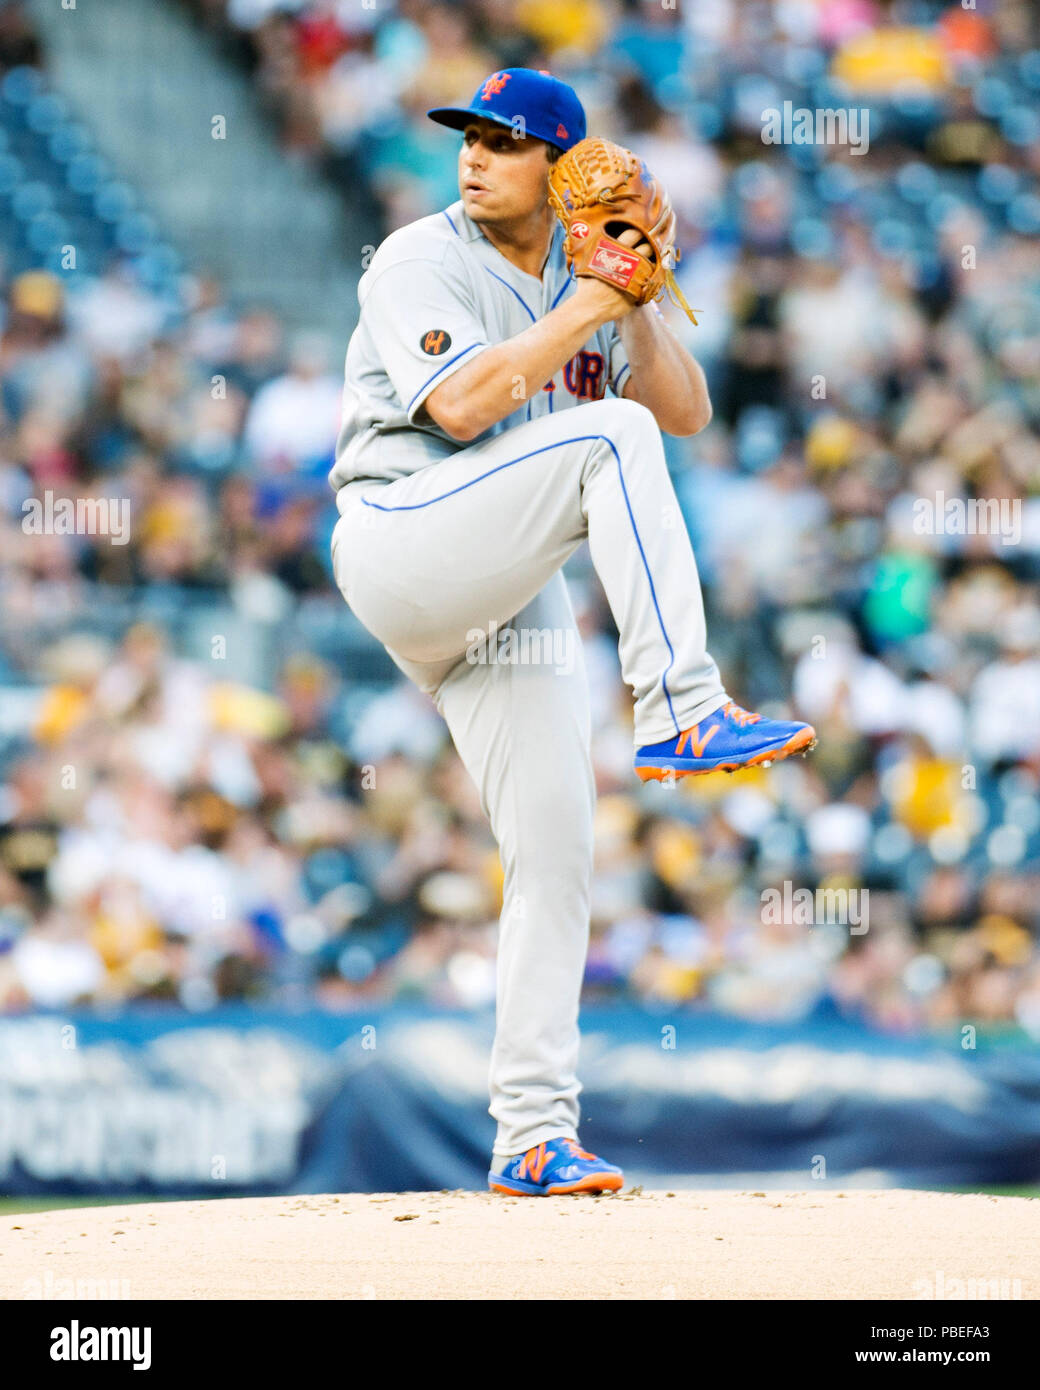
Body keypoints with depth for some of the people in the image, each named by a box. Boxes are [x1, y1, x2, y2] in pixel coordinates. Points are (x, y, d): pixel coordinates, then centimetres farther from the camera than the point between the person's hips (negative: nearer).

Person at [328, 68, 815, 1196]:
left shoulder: (582, 282, 16)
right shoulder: (421, 261, -3)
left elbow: (687, 410, 10)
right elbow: (461, 406, -19)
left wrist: (638, 307, -4)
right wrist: (583, 313, -17)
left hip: (512, 599, 6)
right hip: (399, 543, -6)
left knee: (555, 856, -1)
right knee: (607, 437, -26)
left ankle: (532, 1136, 3)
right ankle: (681, 714, -31)